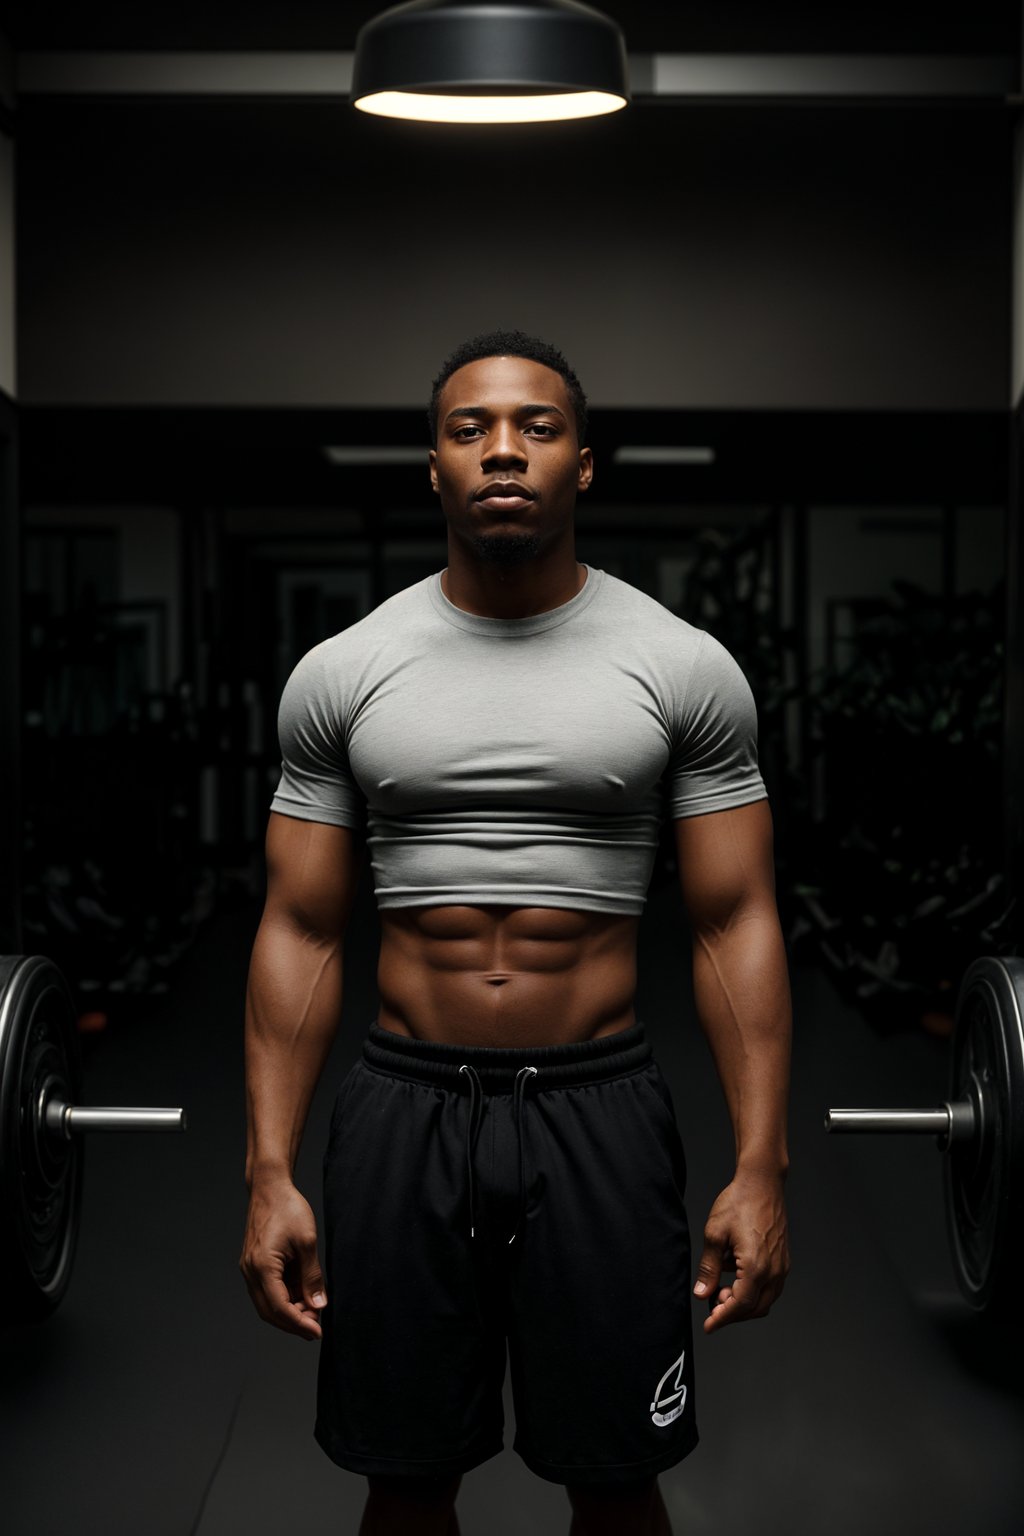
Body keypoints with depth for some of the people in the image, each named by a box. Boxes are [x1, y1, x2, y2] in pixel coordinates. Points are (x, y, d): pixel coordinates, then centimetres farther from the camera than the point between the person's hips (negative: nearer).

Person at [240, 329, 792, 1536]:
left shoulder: (683, 666, -3)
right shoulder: (340, 673, 0)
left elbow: (734, 924, -2)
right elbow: (301, 932, 2)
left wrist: (761, 1168, -9)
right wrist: (269, 1175, -3)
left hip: (599, 1114, -1)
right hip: (402, 1113, 1)